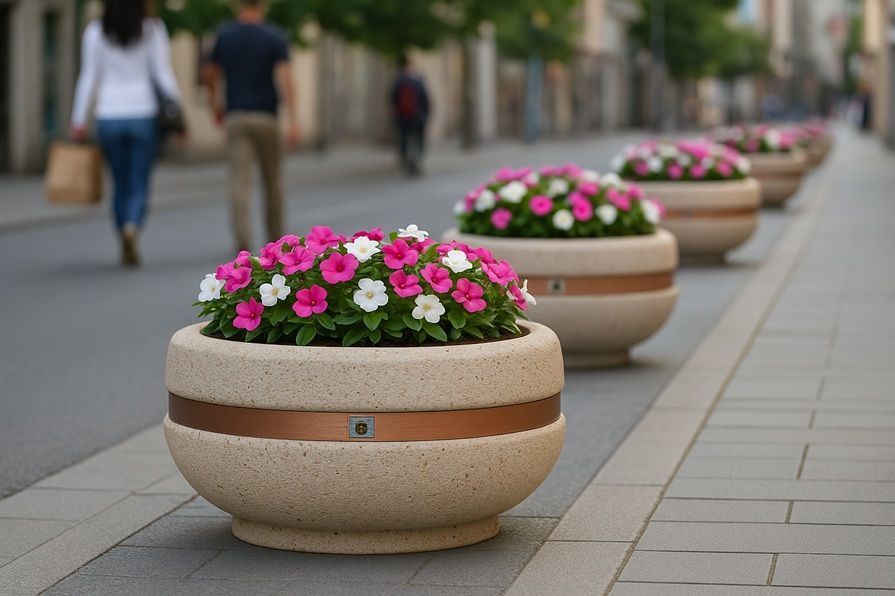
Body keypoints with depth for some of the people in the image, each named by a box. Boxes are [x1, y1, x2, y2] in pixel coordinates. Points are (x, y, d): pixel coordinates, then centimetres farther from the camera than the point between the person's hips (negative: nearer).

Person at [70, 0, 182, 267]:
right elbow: (163, 75, -4)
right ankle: (132, 227, -26)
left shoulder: (96, 32, 1)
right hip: (143, 115, -2)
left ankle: (126, 248, 16)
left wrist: (79, 121, 5)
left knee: (120, 185, 14)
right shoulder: (152, 30, -3)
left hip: (109, 117, 2)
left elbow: (88, 77, 1)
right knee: (139, 185, 2)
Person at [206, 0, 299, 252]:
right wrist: (293, 119, -19)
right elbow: (285, 78, -15)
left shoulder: (224, 36, 4)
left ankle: (243, 240, -22)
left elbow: (212, 77, 14)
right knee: (272, 180, 15)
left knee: (240, 181, -6)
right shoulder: (275, 38, -5)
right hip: (265, 117, -1)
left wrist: (216, 104, 31)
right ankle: (275, 239, 24)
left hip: (235, 118, 1)